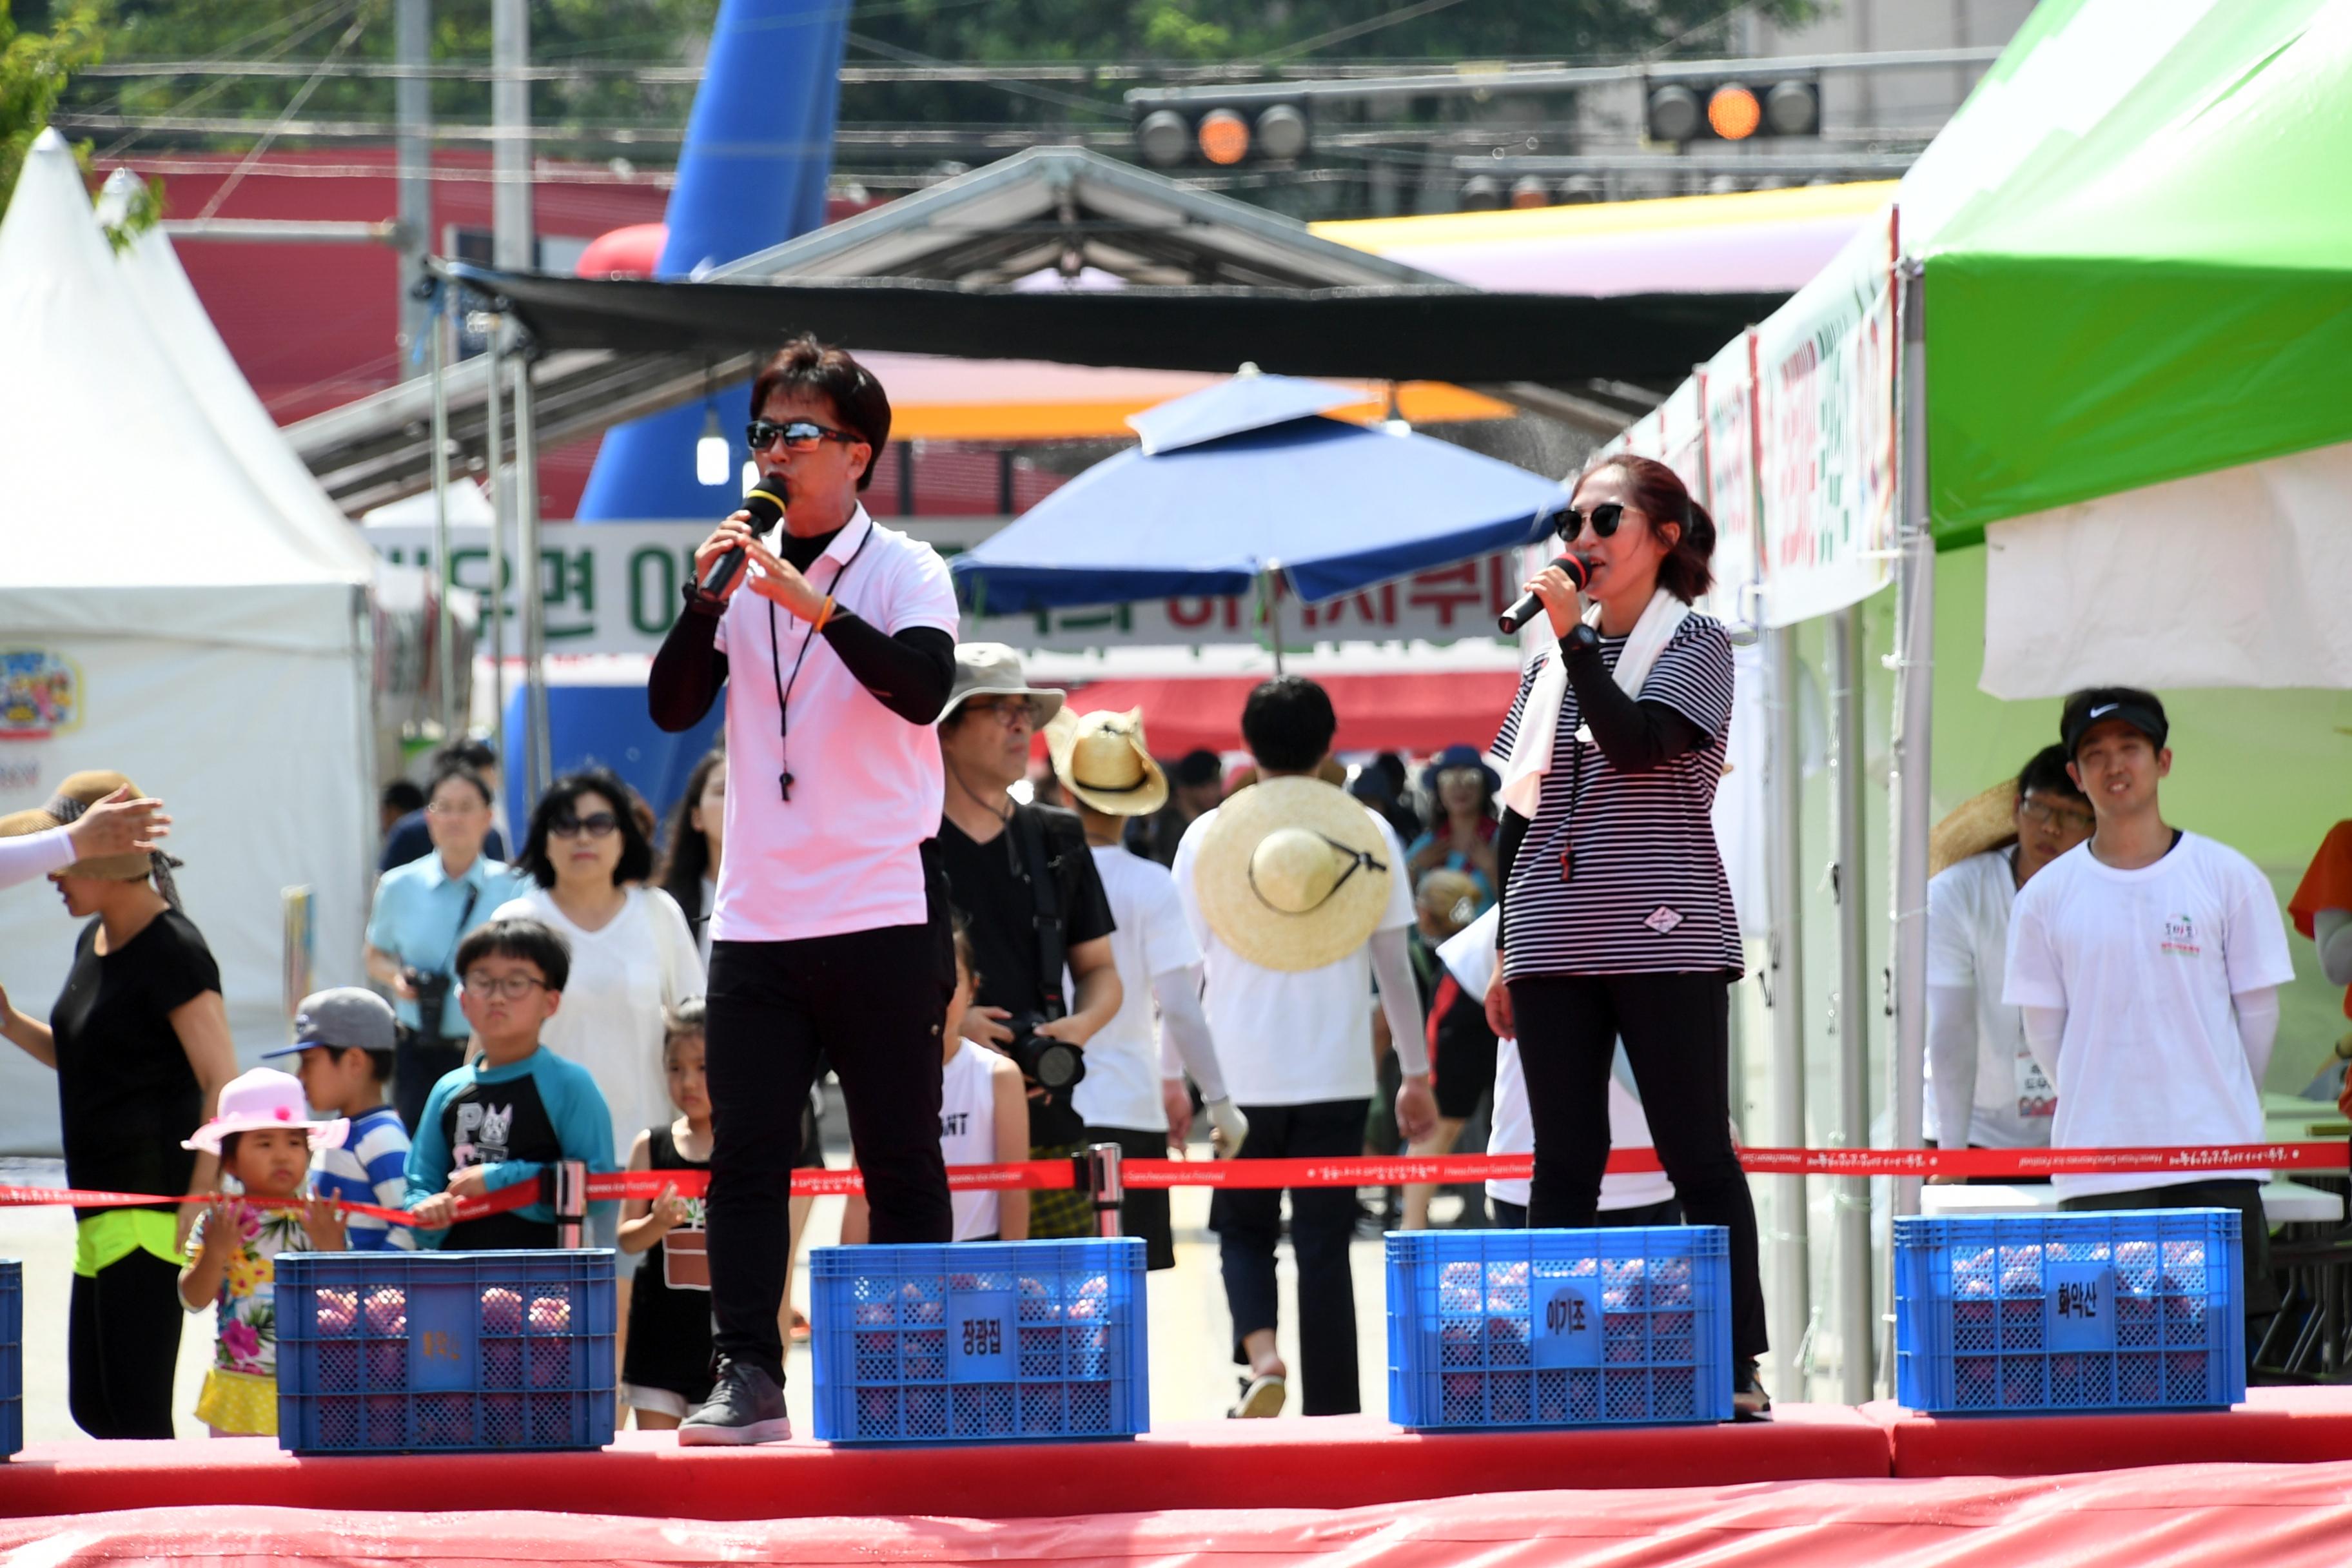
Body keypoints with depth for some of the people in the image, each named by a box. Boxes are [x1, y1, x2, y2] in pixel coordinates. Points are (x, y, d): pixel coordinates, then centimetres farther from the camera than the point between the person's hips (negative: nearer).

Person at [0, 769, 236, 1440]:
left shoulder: (172, 950, -13)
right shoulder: (95, 939, 14)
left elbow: (223, 1084, -17)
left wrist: (197, 1209, -23)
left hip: (152, 1203, -10)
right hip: (103, 1207, 10)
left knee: (135, 1407, -10)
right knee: (92, 1407, 13)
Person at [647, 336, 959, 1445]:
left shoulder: (902, 569, -1)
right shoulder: (746, 571, 12)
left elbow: (924, 688, -18)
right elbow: (672, 707, 3)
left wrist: (817, 607, -26)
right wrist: (705, 602, -10)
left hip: (878, 918, -4)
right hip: (756, 919, 4)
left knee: (900, 1161, 0)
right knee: (744, 1157, -2)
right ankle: (745, 1378, -2)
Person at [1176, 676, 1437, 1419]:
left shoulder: (1207, 835, 1)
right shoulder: (1369, 832, 1)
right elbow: (1394, 964, 4)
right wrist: (1417, 1073, 12)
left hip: (1239, 1072, 0)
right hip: (1337, 1072, 0)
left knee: (1244, 1229, 13)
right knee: (1323, 1245, 4)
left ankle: (1260, 1351, -13)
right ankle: (1331, 1414, 1)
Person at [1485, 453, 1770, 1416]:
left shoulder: (1695, 642, 2)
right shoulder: (1553, 663, 16)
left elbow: (1642, 742, -16)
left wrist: (1576, 634, -13)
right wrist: (1508, 949, 16)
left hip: (1665, 939, -5)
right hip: (1558, 945, 5)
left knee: (1698, 1156, -5)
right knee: (1563, 1162, 3)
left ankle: (1739, 1365, -3)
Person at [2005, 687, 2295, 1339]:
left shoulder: (2228, 877, 3)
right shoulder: (2048, 895, 5)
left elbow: (2258, 1012, 9)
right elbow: (2044, 1029, 10)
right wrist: (2098, 1109, 10)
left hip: (2215, 1164, 0)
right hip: (2095, 1168, 0)